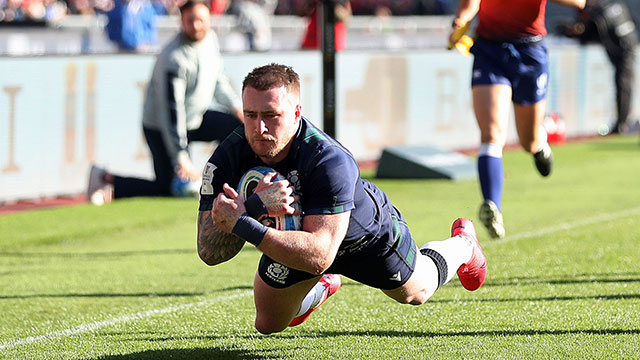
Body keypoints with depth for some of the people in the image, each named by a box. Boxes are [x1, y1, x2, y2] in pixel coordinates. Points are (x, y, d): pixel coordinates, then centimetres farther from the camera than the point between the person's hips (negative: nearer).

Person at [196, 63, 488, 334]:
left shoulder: (329, 161, -46)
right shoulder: (227, 158, -33)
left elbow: (319, 256, -52)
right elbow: (209, 252, -36)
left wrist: (242, 224, -61)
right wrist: (254, 207, -55)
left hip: (369, 234, -3)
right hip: (297, 232, 3)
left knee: (415, 292, 24)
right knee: (267, 325, 10)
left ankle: (462, 244, 57)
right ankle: (323, 286, 42)